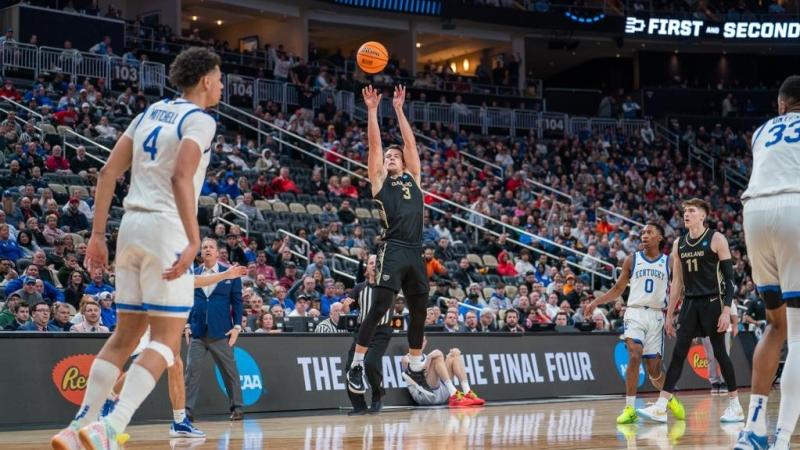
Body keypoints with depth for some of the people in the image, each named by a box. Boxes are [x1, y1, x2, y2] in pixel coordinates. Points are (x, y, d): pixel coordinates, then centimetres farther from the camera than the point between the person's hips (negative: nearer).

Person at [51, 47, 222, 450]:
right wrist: (194, 240, -26)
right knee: (165, 341, -5)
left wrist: (98, 234, 15)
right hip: (166, 228, -7)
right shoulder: (199, 120, -4)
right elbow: (181, 177, -21)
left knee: (126, 334, 14)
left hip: (132, 225, 7)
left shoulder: (152, 112, 18)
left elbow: (108, 172, 13)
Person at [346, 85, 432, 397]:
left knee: (419, 312, 11)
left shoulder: (413, 179, 20)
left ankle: (415, 367, 26)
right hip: (392, 250, -5)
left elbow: (410, 143, 18)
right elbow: (374, 144, 4)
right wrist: (372, 110, 2)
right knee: (379, 308, -11)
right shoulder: (379, 181, 10)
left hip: (415, 252, 5)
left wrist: (399, 109, 19)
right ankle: (357, 366, -6)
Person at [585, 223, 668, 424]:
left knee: (653, 368, 4)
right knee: (634, 356, -22)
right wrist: (596, 302, 2)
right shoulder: (632, 260, 7)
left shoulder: (669, 262, 6)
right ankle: (629, 409, -19)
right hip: (635, 312, 0)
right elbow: (618, 289, 12)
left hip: (656, 315, 1)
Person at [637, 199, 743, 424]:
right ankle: (661, 407, -8)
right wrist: (669, 314, 12)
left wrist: (726, 310, -16)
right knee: (678, 353, -2)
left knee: (720, 352, 0)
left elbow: (729, 277, -7)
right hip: (690, 303, 5)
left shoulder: (716, 239, -5)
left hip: (712, 303, -5)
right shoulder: (679, 244, 11)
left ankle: (735, 405, 11)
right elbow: (677, 281, 16)